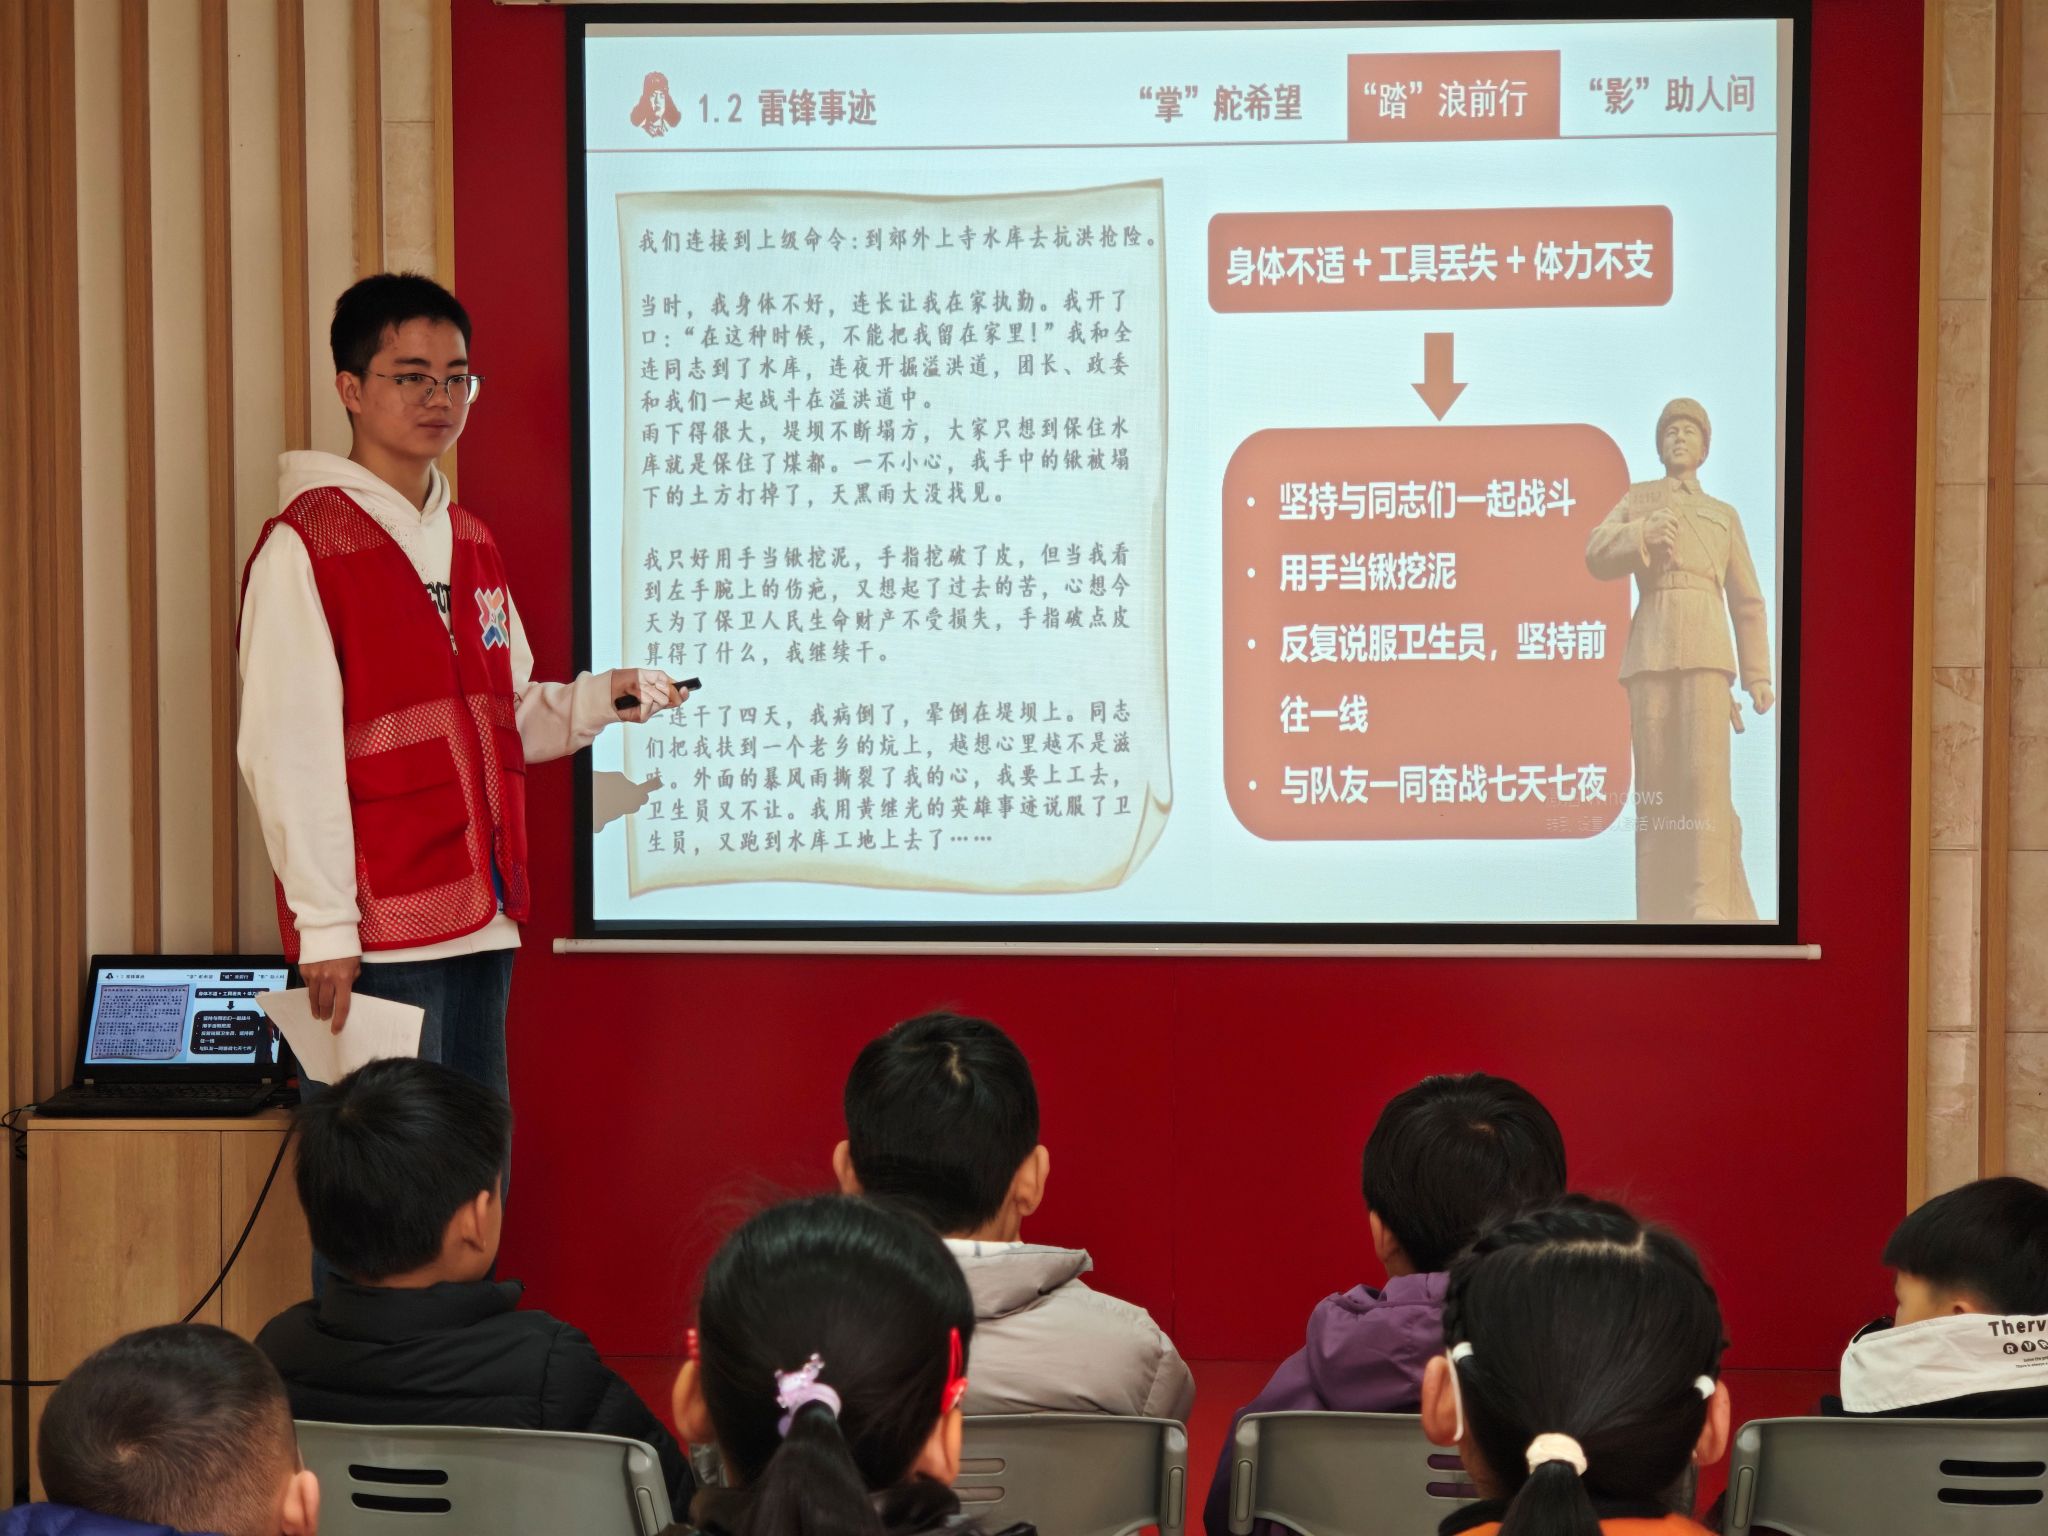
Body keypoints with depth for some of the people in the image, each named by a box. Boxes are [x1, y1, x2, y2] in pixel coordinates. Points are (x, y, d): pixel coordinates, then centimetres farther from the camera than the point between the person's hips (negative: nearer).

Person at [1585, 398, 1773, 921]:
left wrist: (1758, 676, 9)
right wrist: (1644, 534, -12)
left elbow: (1747, 602, 19)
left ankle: (1708, 903, -24)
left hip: (1706, 648, 0)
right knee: (1655, 778, -7)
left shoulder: (1724, 516, 23)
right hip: (1650, 650, 0)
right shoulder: (1637, 501, 22)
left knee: (1705, 772, -16)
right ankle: (1659, 908, -6)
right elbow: (1598, 556, 6)